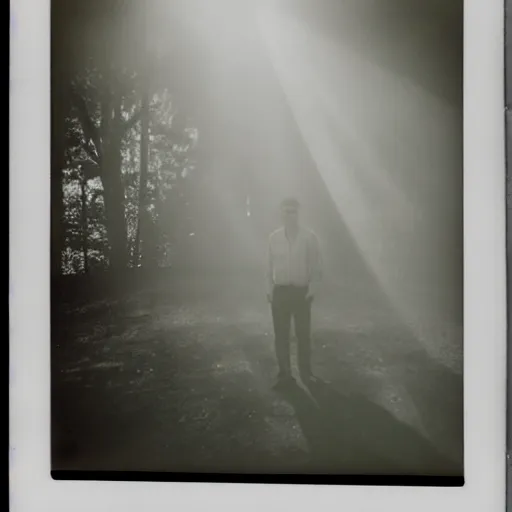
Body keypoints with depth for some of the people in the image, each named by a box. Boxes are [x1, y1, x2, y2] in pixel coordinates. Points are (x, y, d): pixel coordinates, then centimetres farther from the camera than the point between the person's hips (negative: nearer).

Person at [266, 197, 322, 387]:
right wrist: (269, 290, 2)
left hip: (301, 291, -2)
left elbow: (316, 267, -2)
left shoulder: (309, 237, -3)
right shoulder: (274, 237, 5)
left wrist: (312, 290, -8)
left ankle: (306, 373, 16)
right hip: (280, 291, 2)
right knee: (281, 335, 6)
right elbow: (270, 266, 8)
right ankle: (284, 374, 16)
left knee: (303, 335, 4)